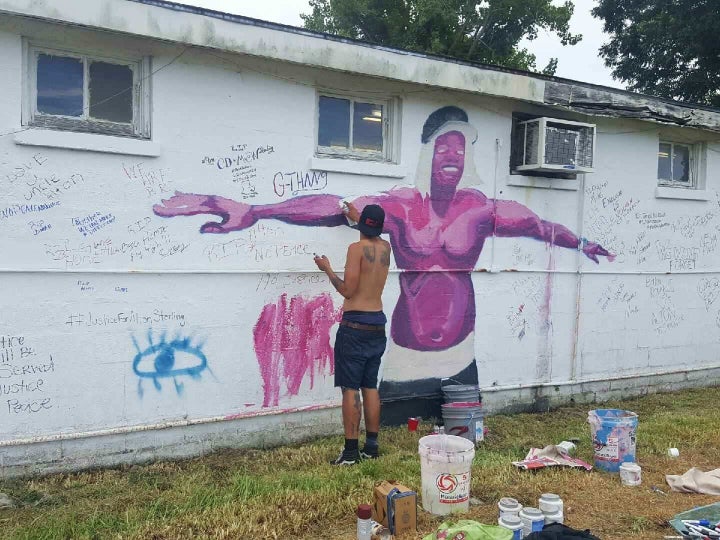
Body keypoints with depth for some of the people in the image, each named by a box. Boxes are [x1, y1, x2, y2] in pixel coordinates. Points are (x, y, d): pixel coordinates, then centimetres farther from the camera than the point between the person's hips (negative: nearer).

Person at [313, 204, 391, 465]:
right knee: (370, 387, 12)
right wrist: (355, 215, 44)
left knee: (350, 388, -3)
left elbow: (348, 290, -14)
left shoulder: (357, 248, -12)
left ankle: (351, 450, -1)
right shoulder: (385, 247, 9)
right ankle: (371, 445, 17)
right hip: (377, 325, 7)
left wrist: (327, 268, -2)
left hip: (355, 325, -7)